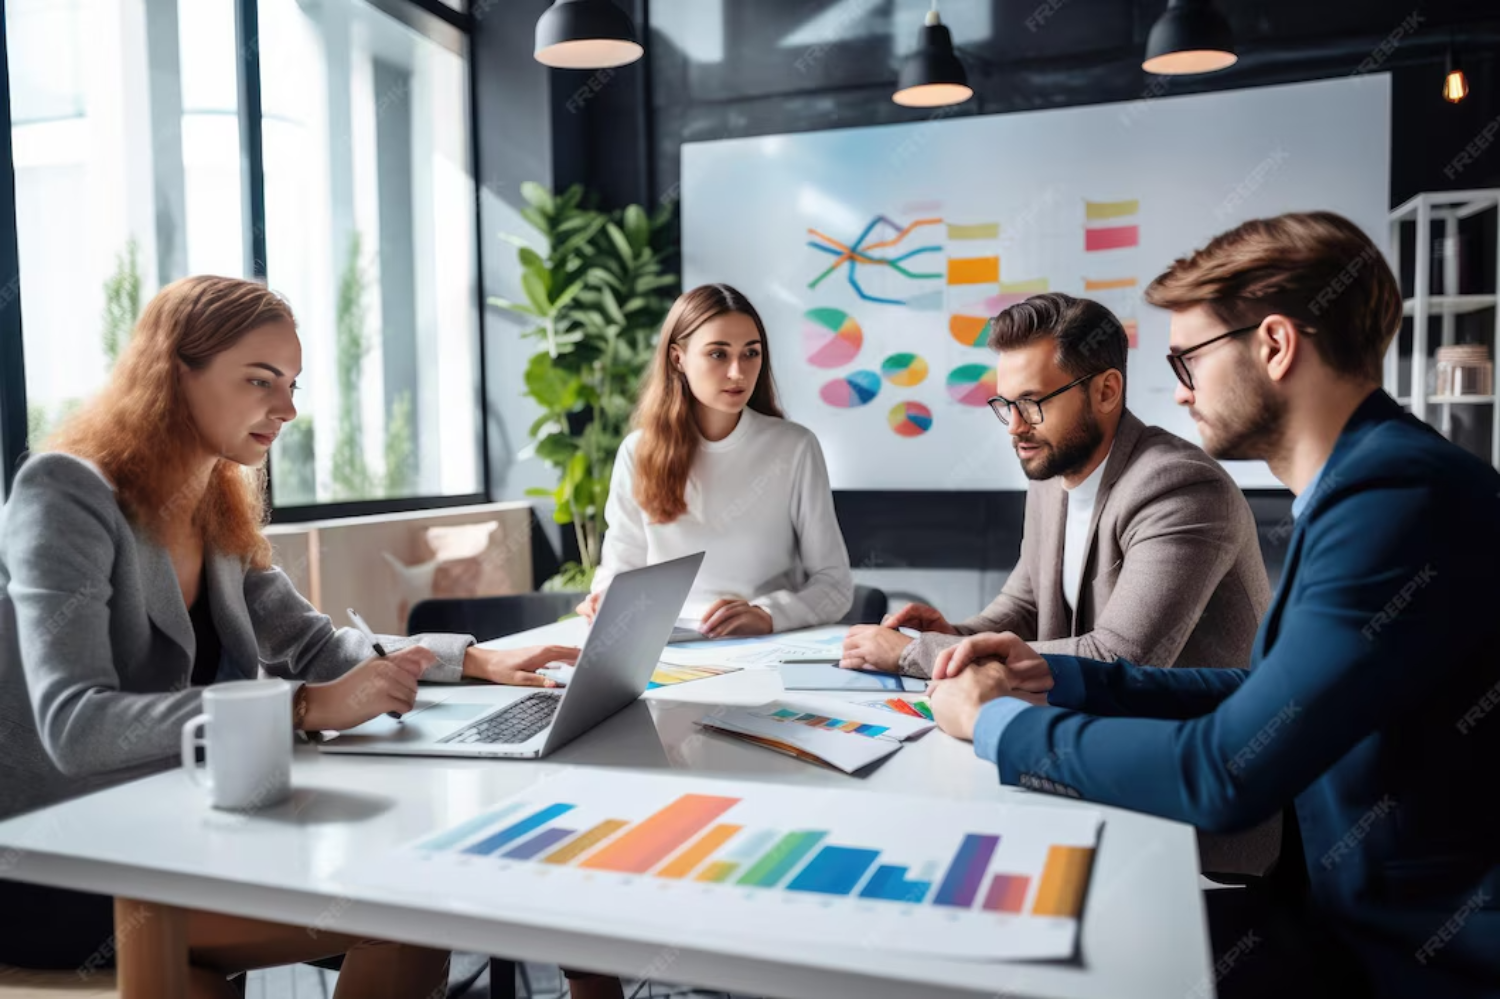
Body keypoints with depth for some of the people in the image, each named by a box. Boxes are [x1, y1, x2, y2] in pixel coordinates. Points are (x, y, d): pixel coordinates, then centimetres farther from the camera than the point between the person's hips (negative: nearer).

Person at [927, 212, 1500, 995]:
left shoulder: (1401, 498, -25)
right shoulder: (1361, 485, 7)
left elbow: (1222, 772, -26)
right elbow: (1269, 699, 13)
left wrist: (999, 722, -11)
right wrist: (1059, 679, 4)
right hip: (1344, 904, 8)